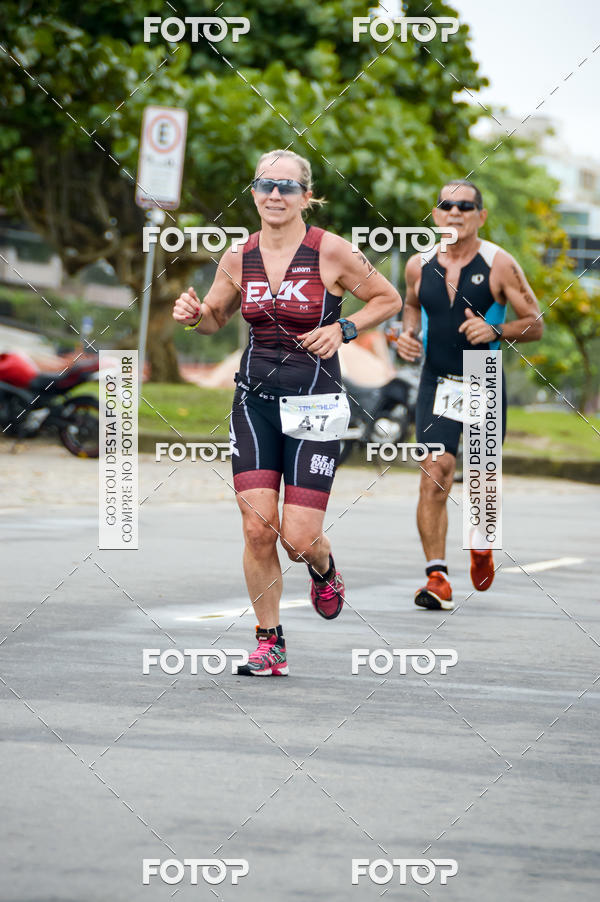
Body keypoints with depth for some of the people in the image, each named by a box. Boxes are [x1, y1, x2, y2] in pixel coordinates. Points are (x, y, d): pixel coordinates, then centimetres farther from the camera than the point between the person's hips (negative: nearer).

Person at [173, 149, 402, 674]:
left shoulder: (330, 251, -8)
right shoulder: (239, 258, 3)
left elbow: (389, 300, 5)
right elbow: (215, 318, 19)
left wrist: (343, 329, -10)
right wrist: (194, 314, -3)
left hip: (315, 404, -3)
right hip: (256, 399, 3)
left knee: (299, 538, -7)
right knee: (258, 528, -8)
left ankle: (324, 569, 31)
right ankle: (270, 644, 7)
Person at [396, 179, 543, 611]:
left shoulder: (499, 265, -8)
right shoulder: (419, 266, 2)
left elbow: (535, 325, -5)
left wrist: (495, 331, -22)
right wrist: (408, 334, 2)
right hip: (436, 382, 1)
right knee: (435, 474, -15)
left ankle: (482, 543, 41)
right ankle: (437, 576, -15)